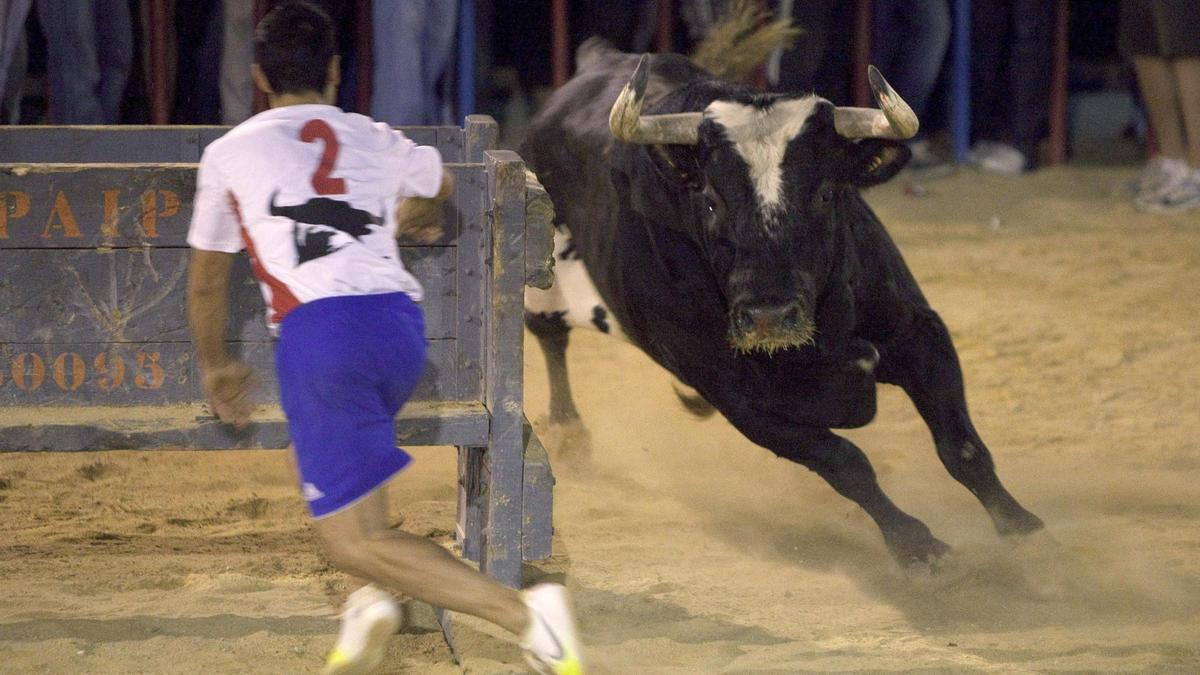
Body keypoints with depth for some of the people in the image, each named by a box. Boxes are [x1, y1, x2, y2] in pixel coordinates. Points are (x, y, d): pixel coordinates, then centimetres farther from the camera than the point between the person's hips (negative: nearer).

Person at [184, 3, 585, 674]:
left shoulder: (229, 154, 16)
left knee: (357, 544, -6)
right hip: (402, 323, 5)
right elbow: (439, 181, 47)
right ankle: (371, 598, 15)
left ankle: (523, 612, -23)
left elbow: (208, 279, 28)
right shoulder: (380, 143, 22)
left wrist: (216, 363, 44)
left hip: (319, 334, -5)